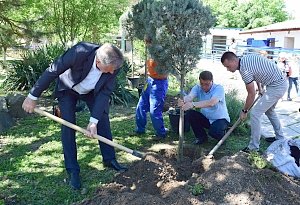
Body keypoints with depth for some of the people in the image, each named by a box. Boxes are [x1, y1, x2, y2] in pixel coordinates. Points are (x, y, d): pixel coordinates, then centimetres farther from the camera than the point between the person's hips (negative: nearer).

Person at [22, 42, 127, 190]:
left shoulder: (114, 65, -30)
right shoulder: (79, 52, -40)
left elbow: (105, 93, -24)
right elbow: (52, 71, -29)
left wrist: (94, 121, -30)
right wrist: (33, 96, -21)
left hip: (92, 91, 3)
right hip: (68, 89, -3)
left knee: (103, 120, -1)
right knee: (68, 125, -9)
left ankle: (109, 159, 15)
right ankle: (72, 170, 1)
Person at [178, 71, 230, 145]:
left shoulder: (219, 88, -22)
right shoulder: (197, 88, -9)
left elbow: (211, 103, -41)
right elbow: (189, 96, -31)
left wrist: (193, 104, -56)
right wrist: (183, 101, -57)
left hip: (220, 119, -4)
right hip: (206, 118, 5)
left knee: (214, 132, -33)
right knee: (190, 113, -19)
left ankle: (222, 135, 7)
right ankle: (201, 136, 3)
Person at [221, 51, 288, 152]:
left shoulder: (244, 69, -24)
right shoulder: (246, 58, 4)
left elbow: (251, 94, -16)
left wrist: (244, 111, -5)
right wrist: (260, 89, 25)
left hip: (276, 87, -10)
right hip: (281, 83, 10)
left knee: (255, 113, -10)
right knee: (269, 110, 27)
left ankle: (253, 147, -2)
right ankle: (280, 137, 41)